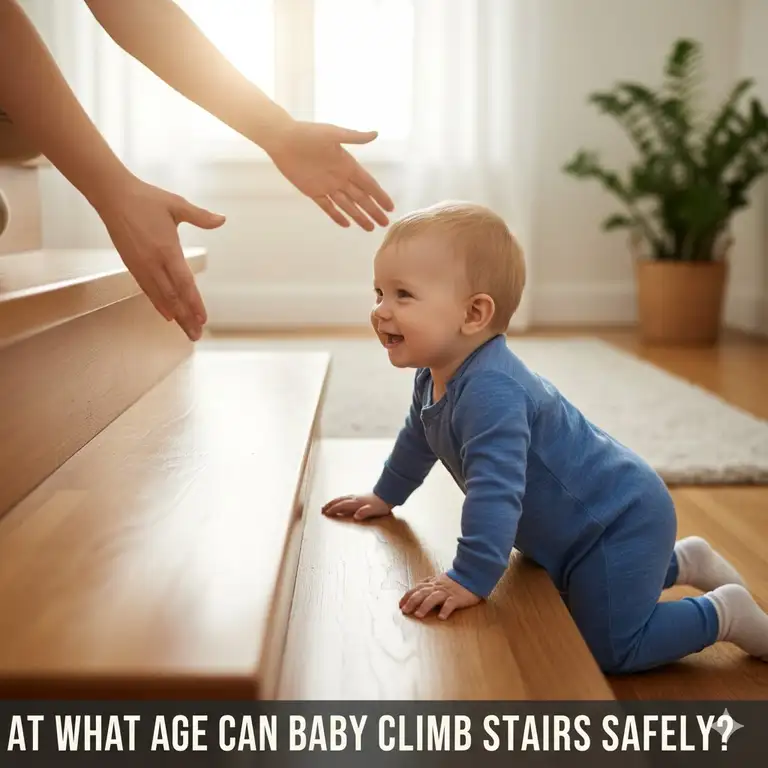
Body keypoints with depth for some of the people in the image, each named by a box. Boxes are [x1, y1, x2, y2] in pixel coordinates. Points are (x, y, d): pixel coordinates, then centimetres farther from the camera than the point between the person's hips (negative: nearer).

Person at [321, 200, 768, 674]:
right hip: (574, 528, 10)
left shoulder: (490, 391, -36)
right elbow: (418, 440, 18)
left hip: (619, 522, -10)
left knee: (609, 649, -10)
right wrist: (385, 497, 27)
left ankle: (725, 615, 10)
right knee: (568, 614, 29)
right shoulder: (436, 377, -2)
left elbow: (496, 492, -42)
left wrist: (470, 580, -41)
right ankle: (680, 561, 40)